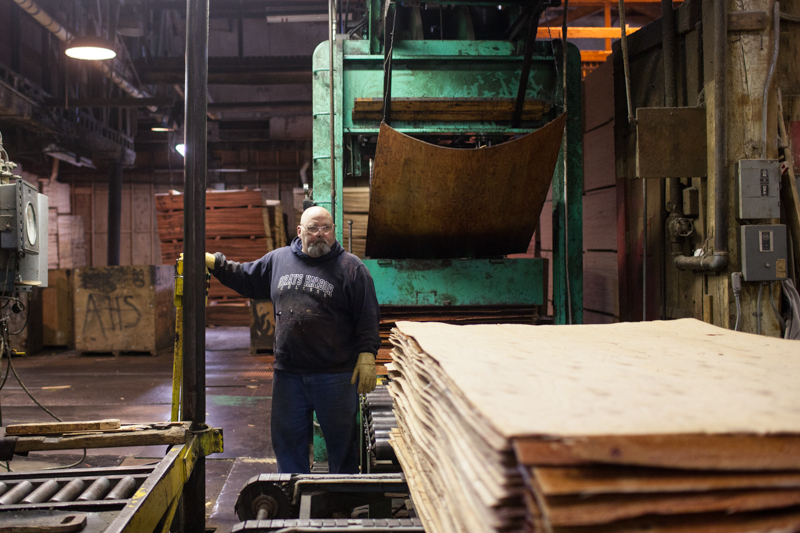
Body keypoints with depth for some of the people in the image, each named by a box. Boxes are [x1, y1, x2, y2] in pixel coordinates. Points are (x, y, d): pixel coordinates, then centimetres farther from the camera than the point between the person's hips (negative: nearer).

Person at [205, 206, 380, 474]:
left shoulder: (351, 267, -2)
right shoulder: (277, 260, 9)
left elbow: (368, 316, -4)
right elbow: (245, 278, 23)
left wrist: (367, 356, -11)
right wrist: (210, 261, 15)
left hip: (336, 374, -4)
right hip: (287, 372, 4)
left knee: (341, 439, 6)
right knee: (287, 438, 13)